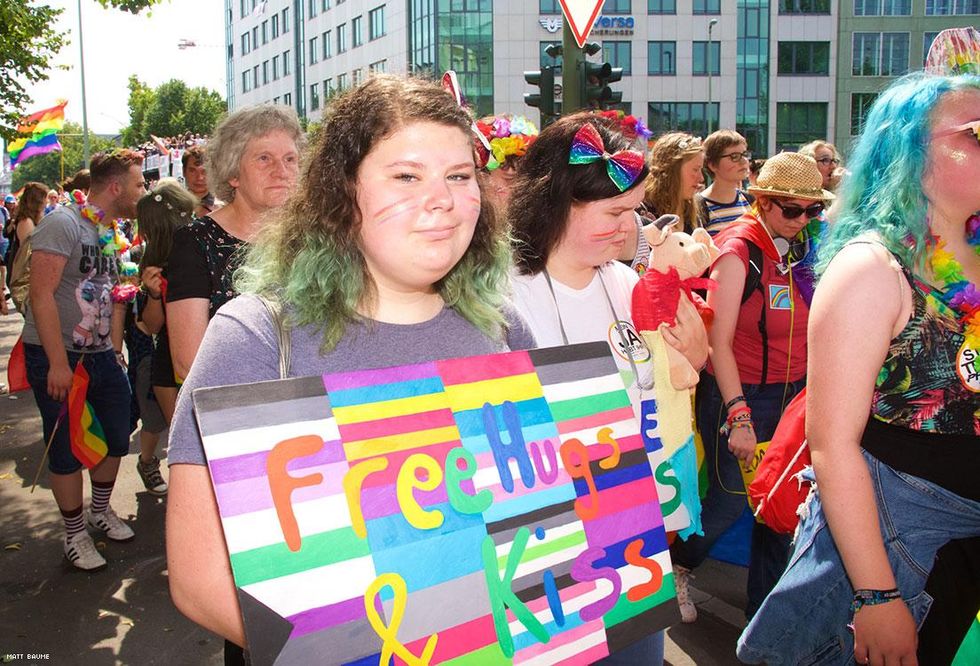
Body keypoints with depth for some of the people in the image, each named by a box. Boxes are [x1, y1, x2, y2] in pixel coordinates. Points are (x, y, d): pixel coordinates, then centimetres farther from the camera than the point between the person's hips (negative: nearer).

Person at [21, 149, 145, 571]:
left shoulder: (112, 233, 11)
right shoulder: (63, 224, -15)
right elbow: (42, 295, -21)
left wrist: (115, 347, 12)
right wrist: (58, 364, -23)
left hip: (100, 354, 8)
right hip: (56, 358, -8)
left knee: (117, 435, 14)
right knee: (68, 450, 3)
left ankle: (101, 511, 36)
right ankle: (75, 533, 20)